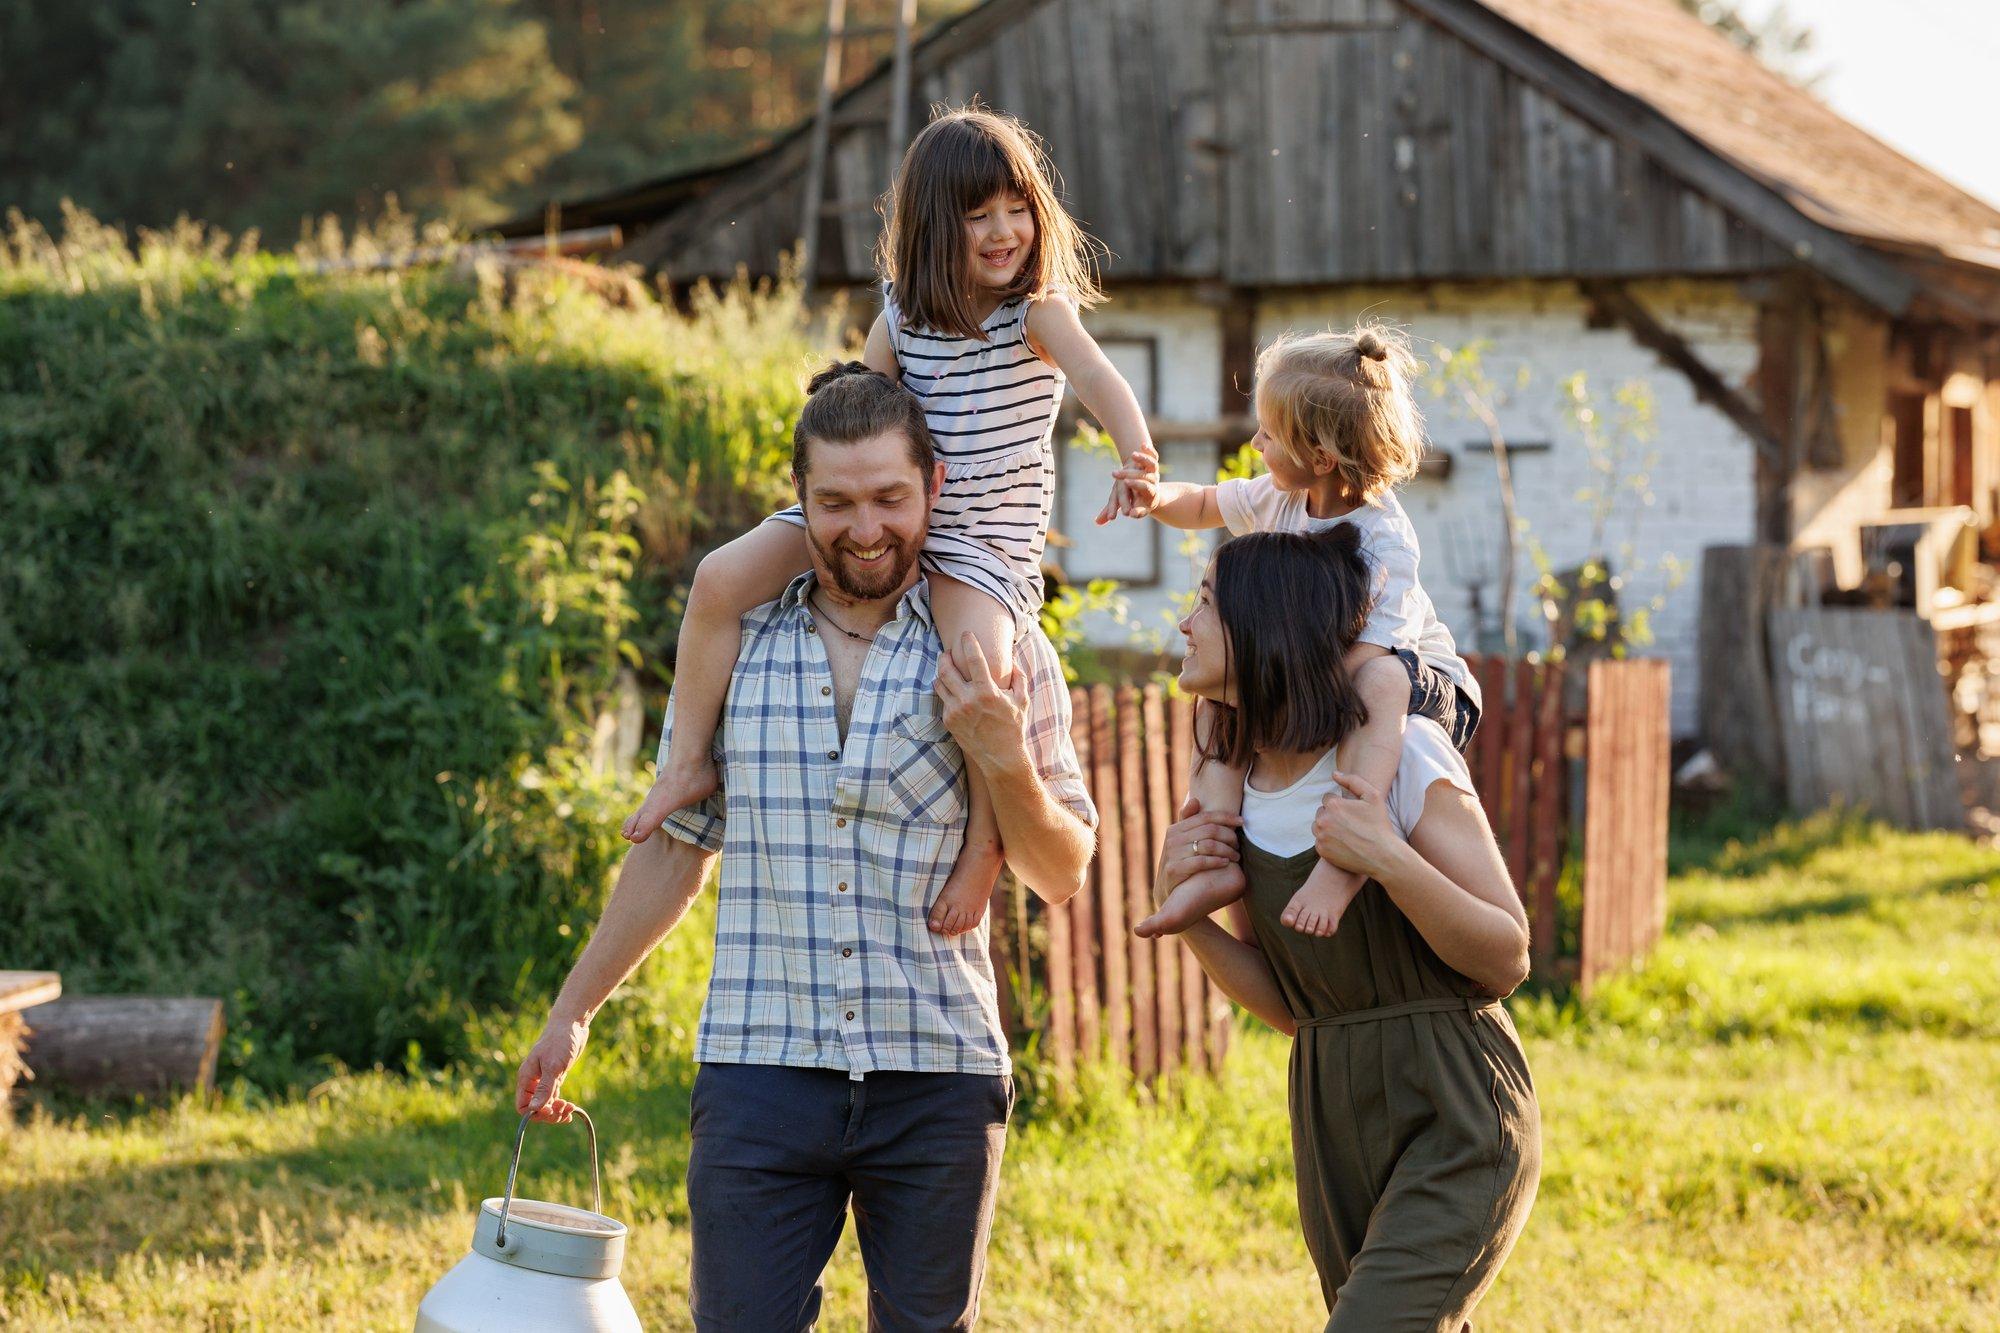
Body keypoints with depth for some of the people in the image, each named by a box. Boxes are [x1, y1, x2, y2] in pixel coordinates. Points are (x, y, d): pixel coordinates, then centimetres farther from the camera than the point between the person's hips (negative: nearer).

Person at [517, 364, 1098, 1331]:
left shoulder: (1000, 652, 3)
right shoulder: (734, 642, 7)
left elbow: (1062, 877, 6)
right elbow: (674, 850, 16)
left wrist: (1006, 765, -12)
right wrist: (571, 1013, 17)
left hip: (937, 1079, 0)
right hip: (760, 1069, 0)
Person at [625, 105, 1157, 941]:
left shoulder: (1037, 310, -10)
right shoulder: (901, 314, 4)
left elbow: (1098, 380, -28)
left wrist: (1136, 460, -47)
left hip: (983, 539, -4)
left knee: (981, 662, -35)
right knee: (722, 579, -13)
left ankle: (984, 844, -15)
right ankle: (689, 763, 1)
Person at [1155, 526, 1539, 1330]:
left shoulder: (1401, 754, -13)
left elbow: (1507, 959, -10)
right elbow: (1289, 1006, 10)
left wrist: (1388, 860, -24)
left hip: (1453, 1119, -7)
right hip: (1333, 1126, 7)